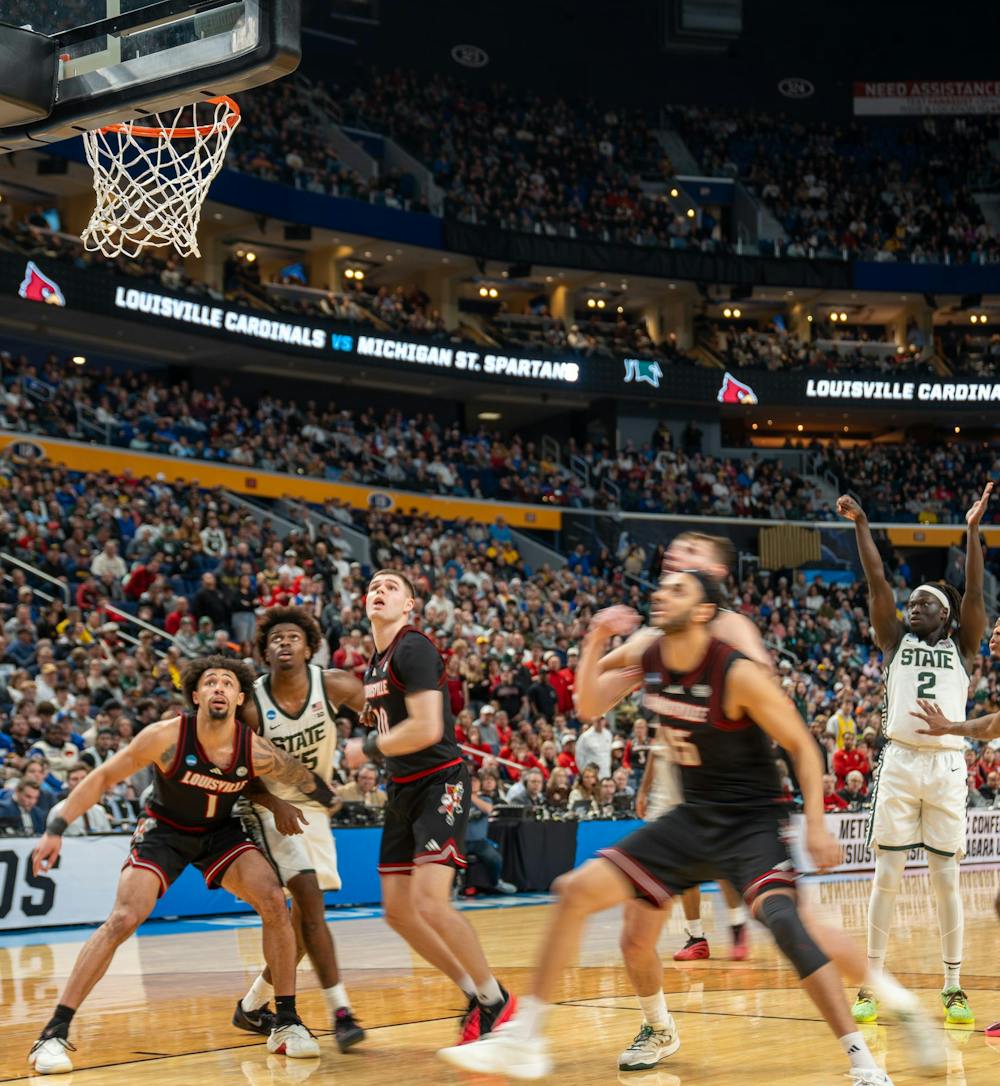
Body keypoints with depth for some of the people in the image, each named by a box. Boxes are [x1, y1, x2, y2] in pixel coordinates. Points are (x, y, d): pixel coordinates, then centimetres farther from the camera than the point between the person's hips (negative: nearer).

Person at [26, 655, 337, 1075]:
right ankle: (54, 1033, -15)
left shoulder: (257, 751, -22)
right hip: (164, 832, -2)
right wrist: (57, 828, -19)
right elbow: (104, 777, -16)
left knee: (274, 901, -17)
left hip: (221, 833, 2)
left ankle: (286, 1023, -3)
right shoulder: (167, 737, -26)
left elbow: (311, 785, -4)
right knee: (123, 918, -20)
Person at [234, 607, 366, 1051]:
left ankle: (252, 1006, 26)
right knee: (310, 898, -21)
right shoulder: (251, 706, -19)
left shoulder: (334, 686, -15)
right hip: (269, 806, -4)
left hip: (314, 806, 4)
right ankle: (340, 1012, -22)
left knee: (303, 916, 8)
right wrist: (274, 804, -27)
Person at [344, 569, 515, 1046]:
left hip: (440, 782, -9)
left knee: (431, 904, -19)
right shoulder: (375, 662, 15)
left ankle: (496, 1001, -3)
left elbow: (426, 729, -22)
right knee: (398, 910, 6)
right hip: (403, 788, 10)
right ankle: (474, 993, 18)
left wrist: (366, 749, -11)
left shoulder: (413, 648, -13)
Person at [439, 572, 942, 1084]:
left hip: (750, 822, -6)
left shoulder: (737, 674, -20)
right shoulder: (645, 655, -2)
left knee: (780, 917, -32)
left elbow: (802, 746, -13)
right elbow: (590, 706, 12)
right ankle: (524, 1039, 7)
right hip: (692, 818, 6)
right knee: (577, 890, -2)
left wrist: (815, 824, -21)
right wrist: (593, 647, -5)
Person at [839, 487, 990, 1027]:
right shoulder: (895, 640, 13)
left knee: (946, 879, 3)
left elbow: (975, 593, -1)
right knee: (887, 876, 0)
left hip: (947, 765, 0)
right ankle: (871, 985, 5)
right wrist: (861, 523, -2)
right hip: (899, 763, 0)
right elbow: (877, 582, 4)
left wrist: (973, 529, -8)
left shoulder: (961, 647, 11)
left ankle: (953, 988, 9)